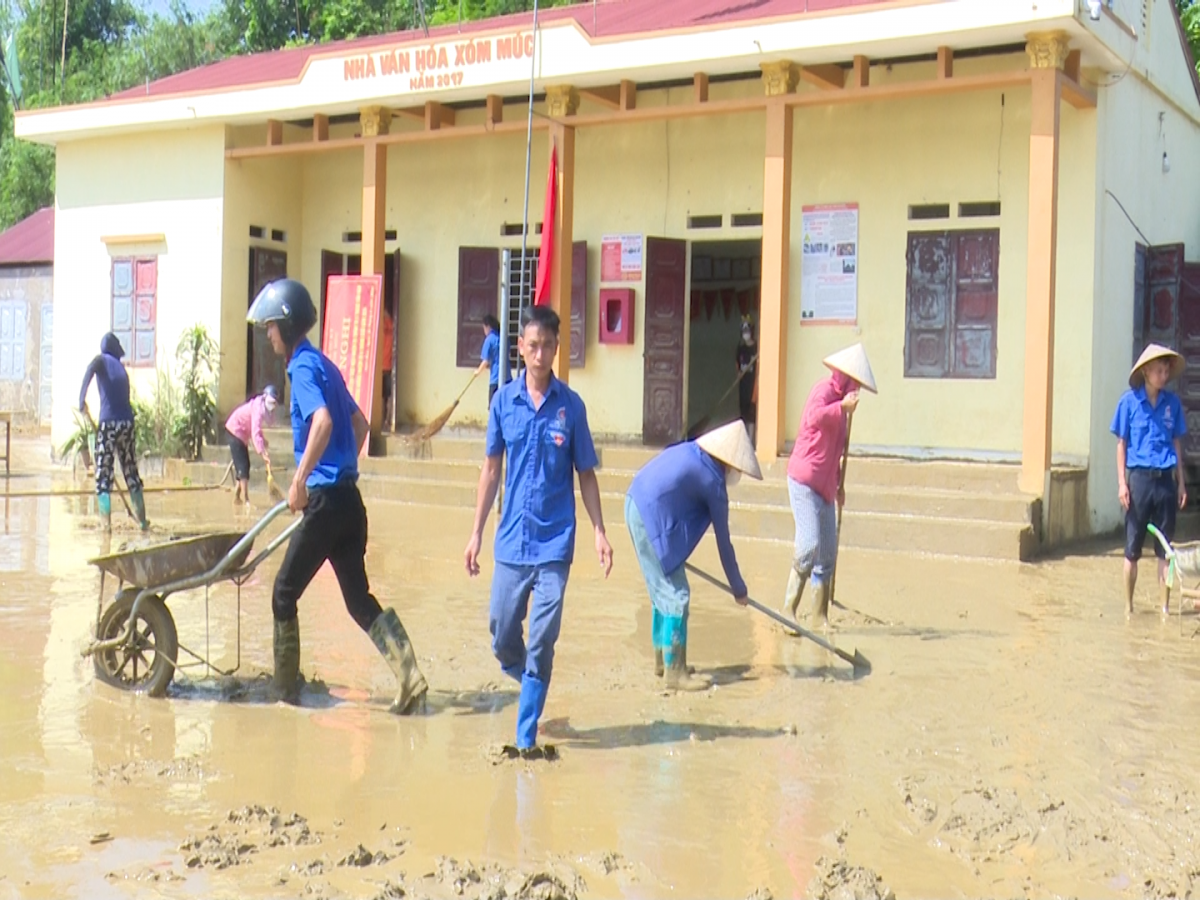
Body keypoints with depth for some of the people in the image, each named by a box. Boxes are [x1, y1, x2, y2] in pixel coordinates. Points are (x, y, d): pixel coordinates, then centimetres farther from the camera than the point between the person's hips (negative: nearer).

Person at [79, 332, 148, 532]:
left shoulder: (102, 360, 3)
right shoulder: (121, 367, 18)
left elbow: (90, 370, -22)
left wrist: (82, 399, -23)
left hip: (108, 423, -5)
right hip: (127, 422, 5)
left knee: (103, 473, -3)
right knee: (131, 471, 15)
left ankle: (106, 523, -10)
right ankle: (142, 520, 22)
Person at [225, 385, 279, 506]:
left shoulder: (261, 407, 1)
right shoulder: (258, 408, -27)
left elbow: (257, 430, 15)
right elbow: (255, 433, -37)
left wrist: (265, 445, 5)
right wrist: (262, 453, -43)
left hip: (240, 433, 9)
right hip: (235, 431, -9)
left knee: (243, 465, 13)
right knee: (243, 465, -13)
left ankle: (237, 497, 22)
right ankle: (246, 500, -17)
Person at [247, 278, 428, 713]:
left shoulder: (304, 367, -11)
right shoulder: (323, 364, 17)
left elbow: (323, 422, -28)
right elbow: (360, 425, 26)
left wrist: (300, 480, -25)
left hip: (326, 499, -9)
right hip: (350, 498, 9)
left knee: (284, 593, 7)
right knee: (359, 598, 9)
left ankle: (284, 687, 17)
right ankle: (409, 677, -1)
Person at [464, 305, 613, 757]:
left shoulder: (570, 405, -2)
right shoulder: (504, 401, 2)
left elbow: (586, 474, 5)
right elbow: (491, 469, 9)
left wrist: (600, 532, 0)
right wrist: (476, 533, 9)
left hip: (555, 543, -2)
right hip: (511, 541, 2)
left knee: (542, 643, -3)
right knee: (502, 637, 8)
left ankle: (526, 738, 7)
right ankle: (530, 681, 40)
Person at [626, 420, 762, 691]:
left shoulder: (690, 451, 12)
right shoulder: (713, 481, -8)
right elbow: (724, 542, -1)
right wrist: (738, 588, 11)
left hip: (635, 505, 9)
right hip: (651, 518, -9)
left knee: (662, 589, 20)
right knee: (676, 595, -1)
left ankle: (662, 658, 31)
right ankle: (675, 672, 3)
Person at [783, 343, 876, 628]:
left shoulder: (840, 400, 18)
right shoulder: (824, 391, -9)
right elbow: (814, 417, -34)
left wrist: (838, 484, 28)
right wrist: (843, 406, -42)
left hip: (825, 486, 9)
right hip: (804, 481, -9)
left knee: (828, 554, 9)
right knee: (810, 545, -19)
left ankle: (821, 617, 17)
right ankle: (789, 607, -10)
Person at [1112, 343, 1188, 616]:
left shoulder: (1172, 402, 5)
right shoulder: (1129, 401, -3)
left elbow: (1177, 443, 10)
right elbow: (1122, 443, 0)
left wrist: (1181, 483, 8)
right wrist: (1122, 483, -5)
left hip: (1165, 480, 2)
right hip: (1139, 478, -2)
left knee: (1165, 547, 6)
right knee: (1132, 548, 5)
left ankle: (1165, 606, 13)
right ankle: (1128, 606, 15)